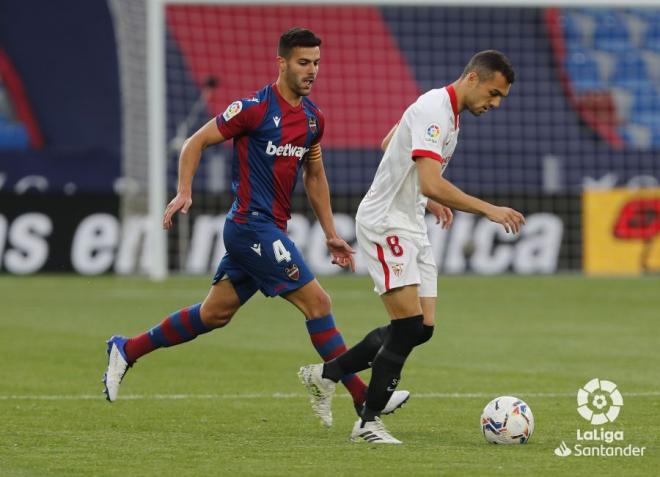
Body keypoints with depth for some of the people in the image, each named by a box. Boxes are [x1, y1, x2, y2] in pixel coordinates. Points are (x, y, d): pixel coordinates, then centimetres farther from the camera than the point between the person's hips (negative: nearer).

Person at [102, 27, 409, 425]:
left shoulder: (314, 119, 10)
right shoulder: (255, 108, -12)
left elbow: (314, 175, 23)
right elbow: (196, 143, -6)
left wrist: (331, 234, 20)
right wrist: (185, 193, -18)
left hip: (271, 228, 9)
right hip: (253, 225, -9)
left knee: (214, 314, 13)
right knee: (317, 302, -11)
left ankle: (127, 351, 25)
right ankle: (364, 398, -7)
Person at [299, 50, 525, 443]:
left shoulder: (445, 110, 12)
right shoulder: (434, 111, -20)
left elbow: (389, 143, 26)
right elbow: (432, 184, -31)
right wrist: (489, 210, -30)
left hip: (411, 226, 10)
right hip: (385, 223, -10)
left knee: (423, 328, 4)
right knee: (409, 325, -14)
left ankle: (328, 373, 16)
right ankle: (369, 422, -4)